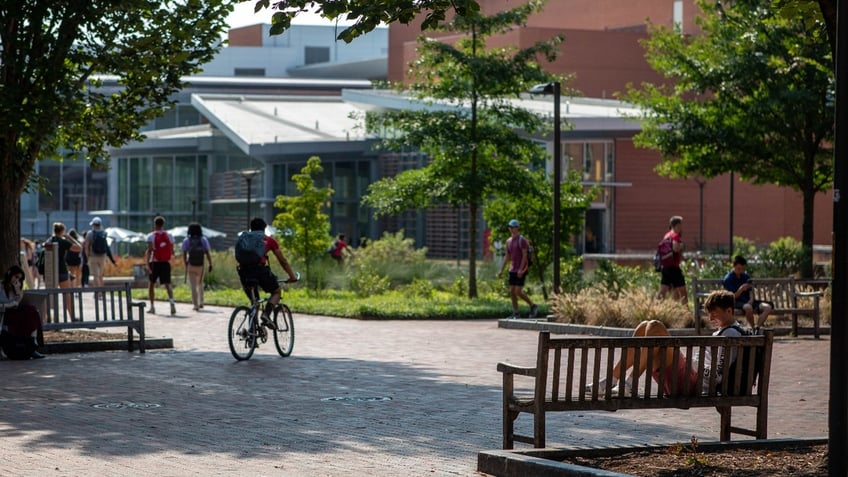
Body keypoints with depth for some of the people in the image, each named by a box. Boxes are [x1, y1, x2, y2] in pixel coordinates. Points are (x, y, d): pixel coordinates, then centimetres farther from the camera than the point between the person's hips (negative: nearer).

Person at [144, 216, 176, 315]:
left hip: (154, 262, -1)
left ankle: (152, 306, 19)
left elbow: (149, 250, -15)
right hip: (166, 263, 1)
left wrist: (147, 264, -20)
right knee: (167, 284, -6)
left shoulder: (151, 236, -4)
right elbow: (172, 252, 8)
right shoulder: (169, 236, 5)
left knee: (151, 284, 16)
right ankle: (171, 301, -33)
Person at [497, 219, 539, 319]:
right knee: (512, 291, 4)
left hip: (521, 270, -8)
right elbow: (507, 257, 17)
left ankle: (533, 306, 4)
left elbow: (525, 255, -16)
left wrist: (521, 270, -25)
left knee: (518, 292, -13)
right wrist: (501, 270, 12)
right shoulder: (509, 241, 13)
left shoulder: (521, 240, -11)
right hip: (512, 270, 8)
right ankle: (515, 313, 8)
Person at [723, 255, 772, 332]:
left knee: (768, 307, -19)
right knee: (748, 307, -41)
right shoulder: (727, 279, -4)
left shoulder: (746, 276, 15)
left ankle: (757, 328, -26)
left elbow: (751, 290, 14)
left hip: (748, 301, 6)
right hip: (737, 302, -6)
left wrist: (751, 299, -7)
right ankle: (753, 328, -20)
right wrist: (741, 289, -26)